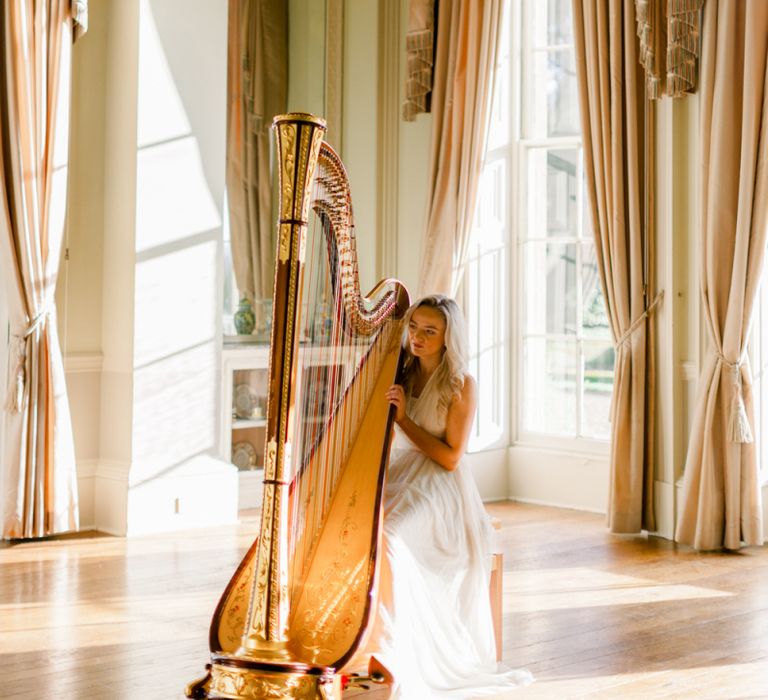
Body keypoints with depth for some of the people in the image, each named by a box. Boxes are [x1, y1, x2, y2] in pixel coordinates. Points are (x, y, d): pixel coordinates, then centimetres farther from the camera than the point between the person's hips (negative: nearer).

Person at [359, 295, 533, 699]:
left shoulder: (460, 386, -3)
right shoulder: (399, 376, 11)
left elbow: (450, 457, -9)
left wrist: (404, 419, -13)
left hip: (437, 493, -5)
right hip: (395, 483, 5)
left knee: (385, 536, -33)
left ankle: (390, 654, -25)